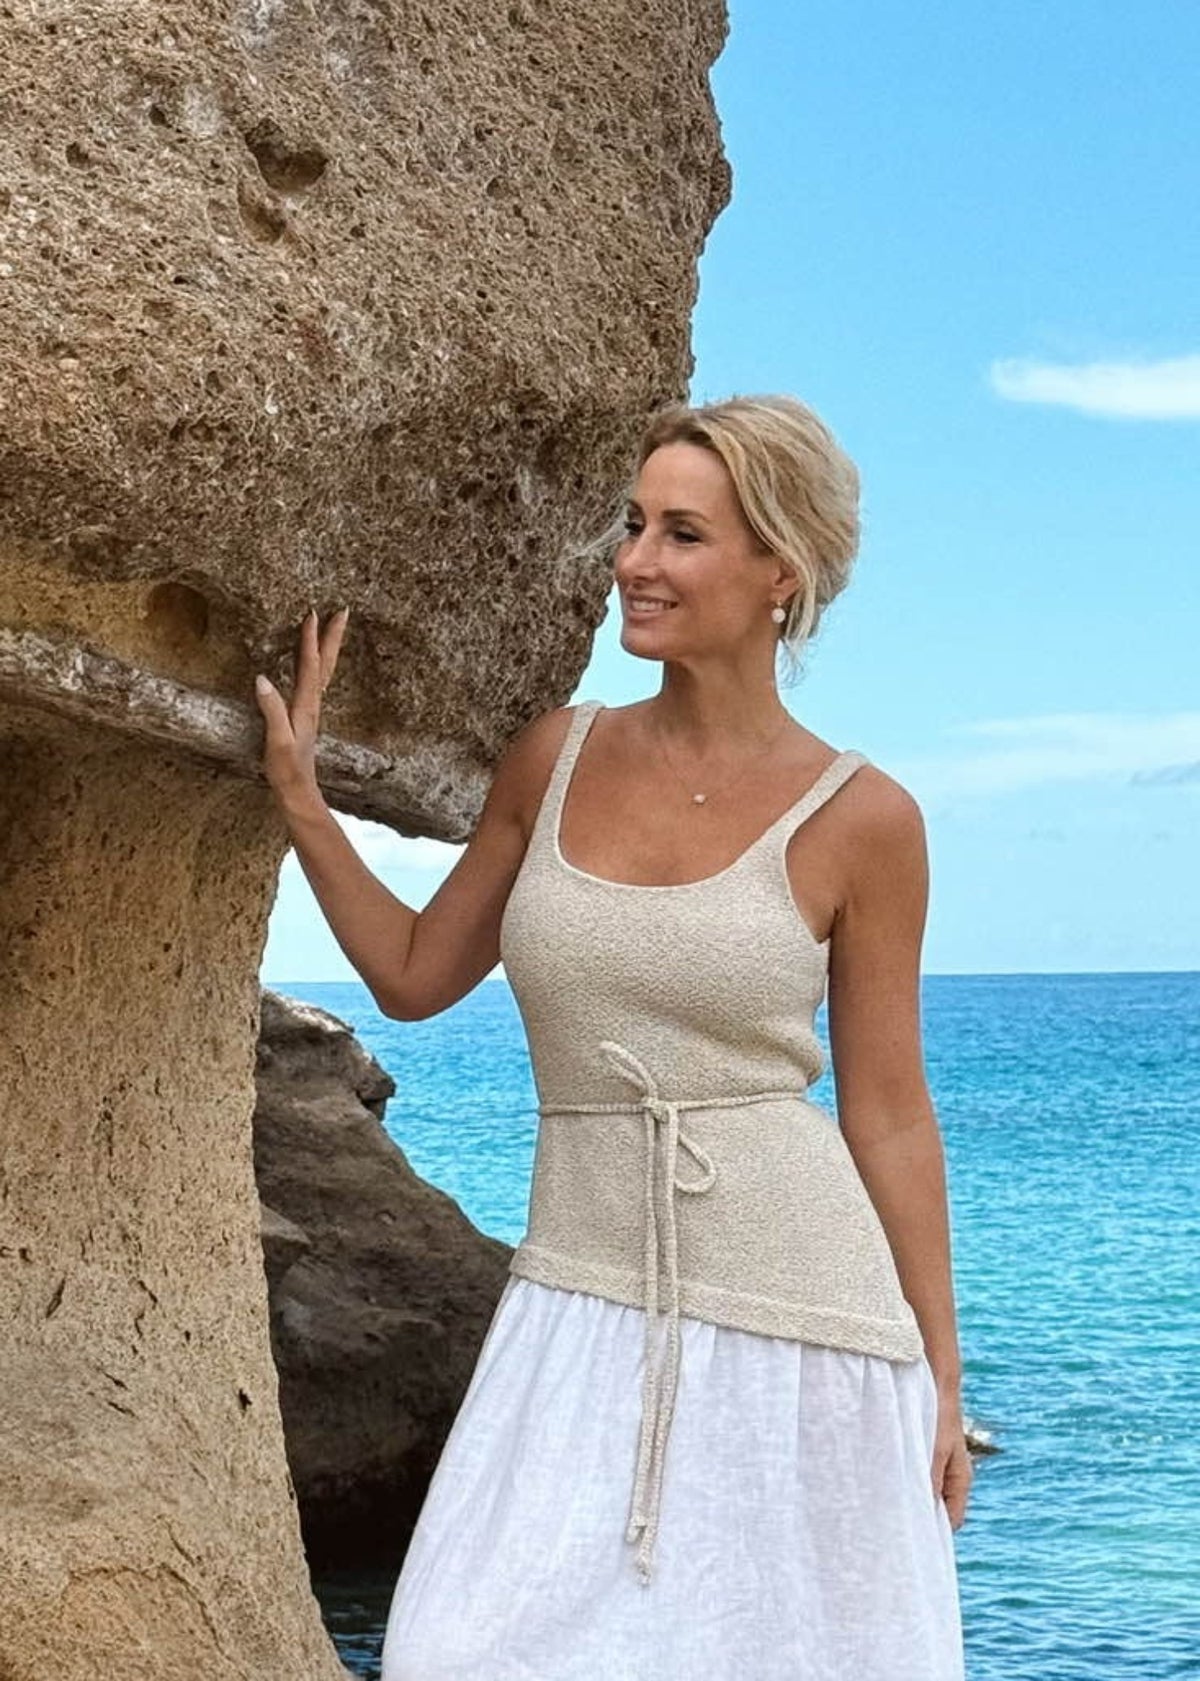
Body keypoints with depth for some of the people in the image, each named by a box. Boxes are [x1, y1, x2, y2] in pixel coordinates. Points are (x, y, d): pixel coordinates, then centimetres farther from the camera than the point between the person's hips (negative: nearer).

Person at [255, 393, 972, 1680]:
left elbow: (888, 1114, 1)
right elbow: (413, 976, 16)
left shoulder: (859, 820, -5)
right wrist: (297, 794, 8)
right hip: (583, 1303, 3)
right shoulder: (554, 760, 5)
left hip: (796, 1307, -3)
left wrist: (941, 1377, 4)